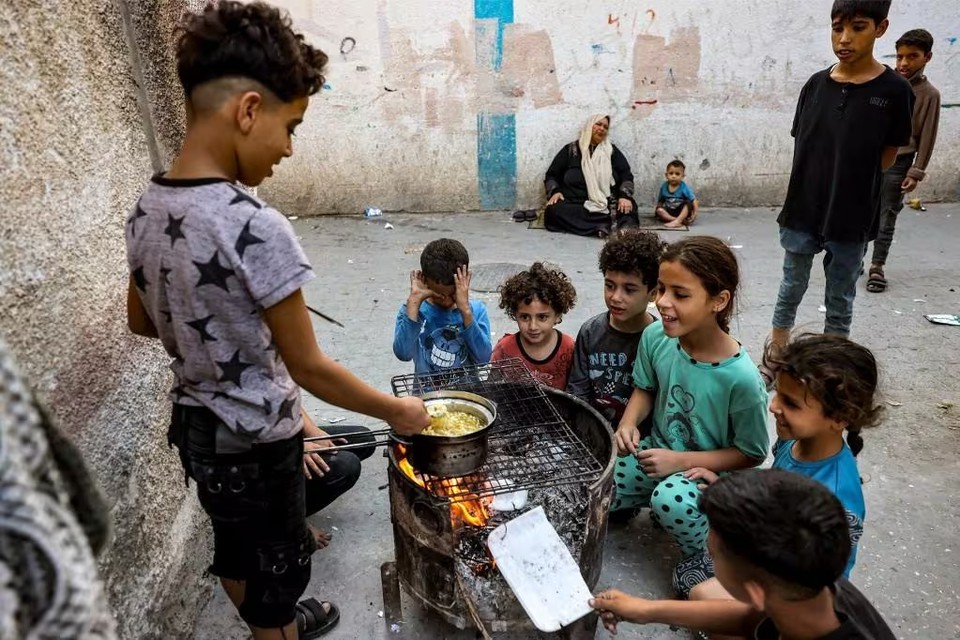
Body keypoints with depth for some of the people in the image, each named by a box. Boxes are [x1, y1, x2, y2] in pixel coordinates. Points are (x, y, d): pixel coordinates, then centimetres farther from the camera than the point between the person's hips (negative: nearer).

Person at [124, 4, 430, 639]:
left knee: (235, 547, 28)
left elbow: (142, 321, 9)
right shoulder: (256, 228, -30)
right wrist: (397, 411, -11)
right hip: (254, 441, -8)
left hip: (194, 424, 8)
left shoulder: (145, 210, -6)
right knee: (277, 563, 17)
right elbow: (310, 368, -23)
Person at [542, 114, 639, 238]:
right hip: (574, 204, -1)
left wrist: (625, 196, -12)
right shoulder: (571, 150, 13)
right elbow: (552, 175, 14)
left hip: (608, 205, 1)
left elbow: (626, 175, 9)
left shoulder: (611, 150, 16)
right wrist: (555, 192, -8)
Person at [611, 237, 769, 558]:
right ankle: (631, 503, 22)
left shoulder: (740, 378, -28)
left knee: (670, 501, -35)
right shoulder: (656, 337, -15)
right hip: (657, 451, 5)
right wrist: (629, 423, -14)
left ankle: (707, 556, -1)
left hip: (710, 471, -4)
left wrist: (681, 461, -21)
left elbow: (751, 453, -13)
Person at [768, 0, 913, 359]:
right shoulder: (816, 84, 0)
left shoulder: (894, 90, -8)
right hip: (803, 211, 3)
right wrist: (817, 184, 0)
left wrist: (850, 184, -2)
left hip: (851, 218, -2)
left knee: (840, 300, 11)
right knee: (790, 290, 13)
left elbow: (888, 154, -1)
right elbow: (801, 145, 7)